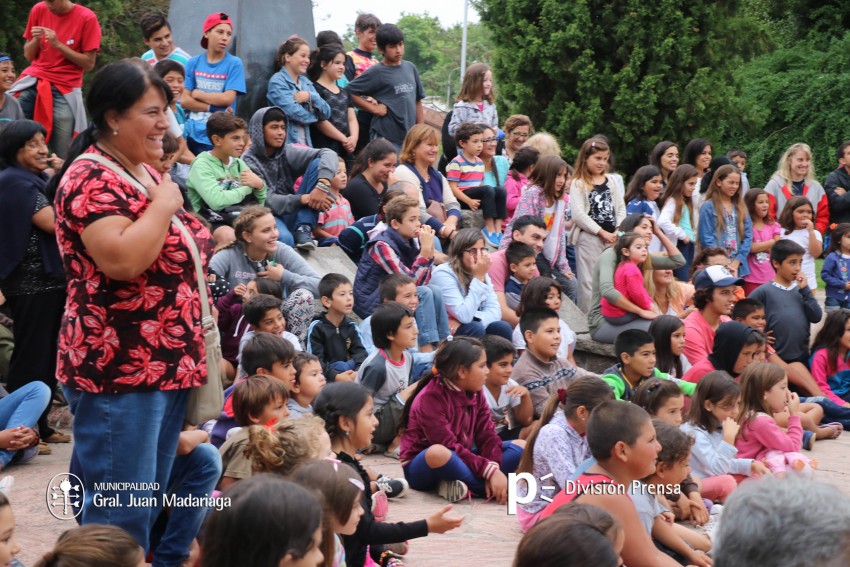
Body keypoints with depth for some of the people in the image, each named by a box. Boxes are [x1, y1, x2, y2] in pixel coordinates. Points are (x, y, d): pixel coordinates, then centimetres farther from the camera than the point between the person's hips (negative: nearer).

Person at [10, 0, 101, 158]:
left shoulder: (86, 18, -5)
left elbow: (89, 64, -5)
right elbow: (28, 56, 13)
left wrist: (58, 44, -15)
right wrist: (35, 40, -8)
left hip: (64, 90, -3)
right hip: (33, 82, 3)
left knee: (60, 156, -10)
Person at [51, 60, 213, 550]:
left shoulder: (145, 173, 14)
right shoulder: (91, 179, -15)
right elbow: (122, 260, -29)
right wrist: (163, 205, -18)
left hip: (167, 363, 10)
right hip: (119, 370, -10)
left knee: (150, 504, 17)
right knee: (120, 515, -6)